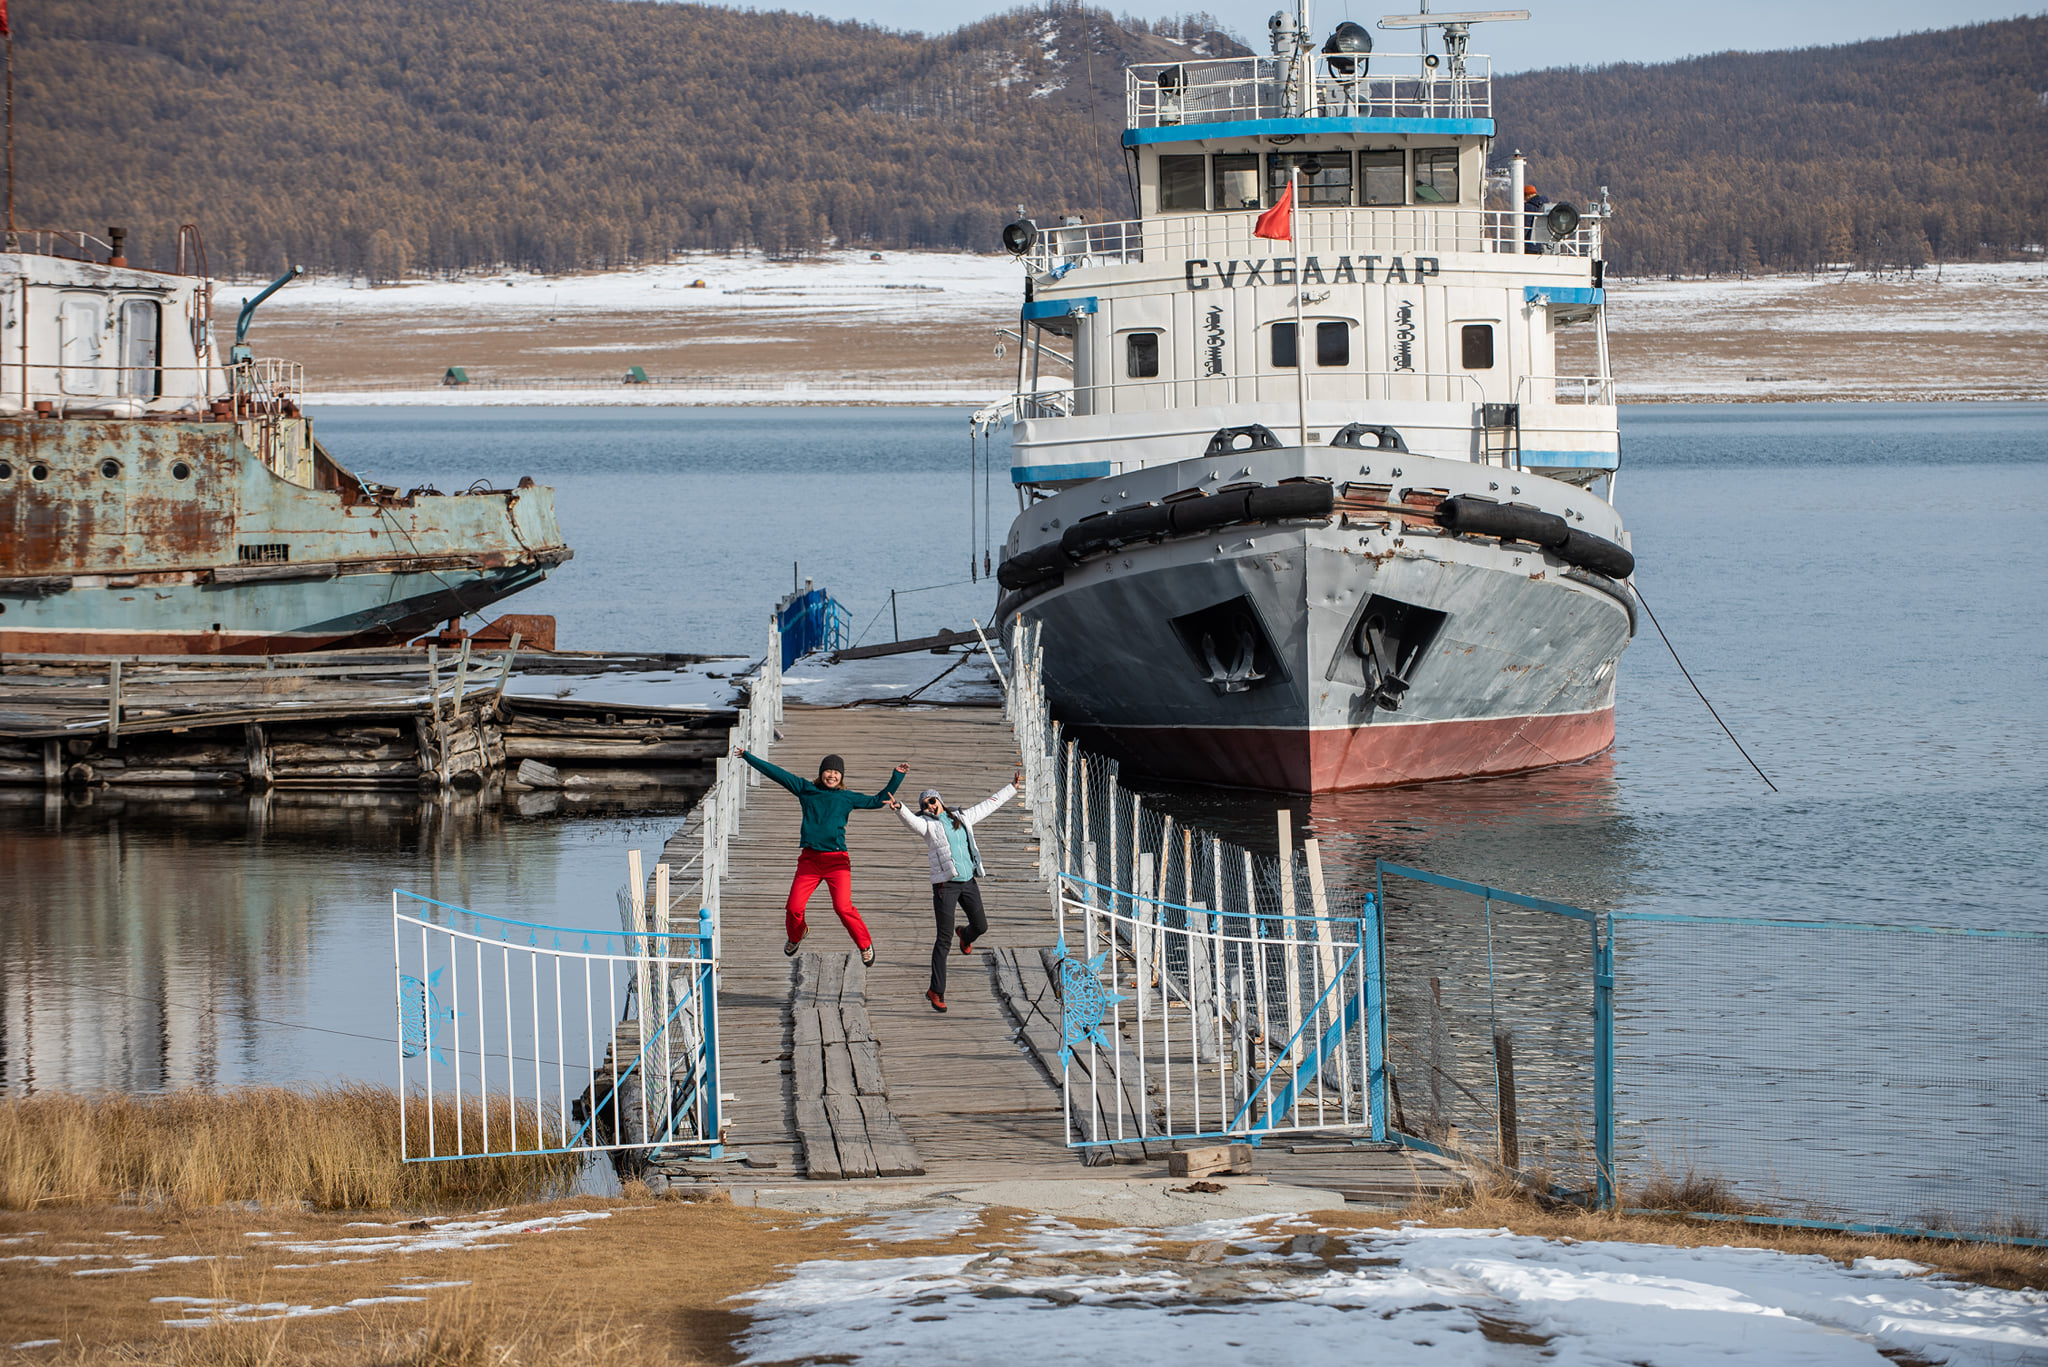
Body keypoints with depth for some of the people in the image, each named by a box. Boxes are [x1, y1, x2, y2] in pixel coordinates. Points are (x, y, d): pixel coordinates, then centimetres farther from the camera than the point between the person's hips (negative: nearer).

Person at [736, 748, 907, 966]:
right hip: (810, 858, 2)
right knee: (794, 907, -7)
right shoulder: (806, 789, 12)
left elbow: (879, 800, 16)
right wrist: (748, 756, 20)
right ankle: (795, 937, 27)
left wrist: (897, 776, 9)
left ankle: (865, 945, 3)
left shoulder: (847, 798, 10)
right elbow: (777, 773, 16)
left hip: (837, 860, -2)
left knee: (843, 907, -18)